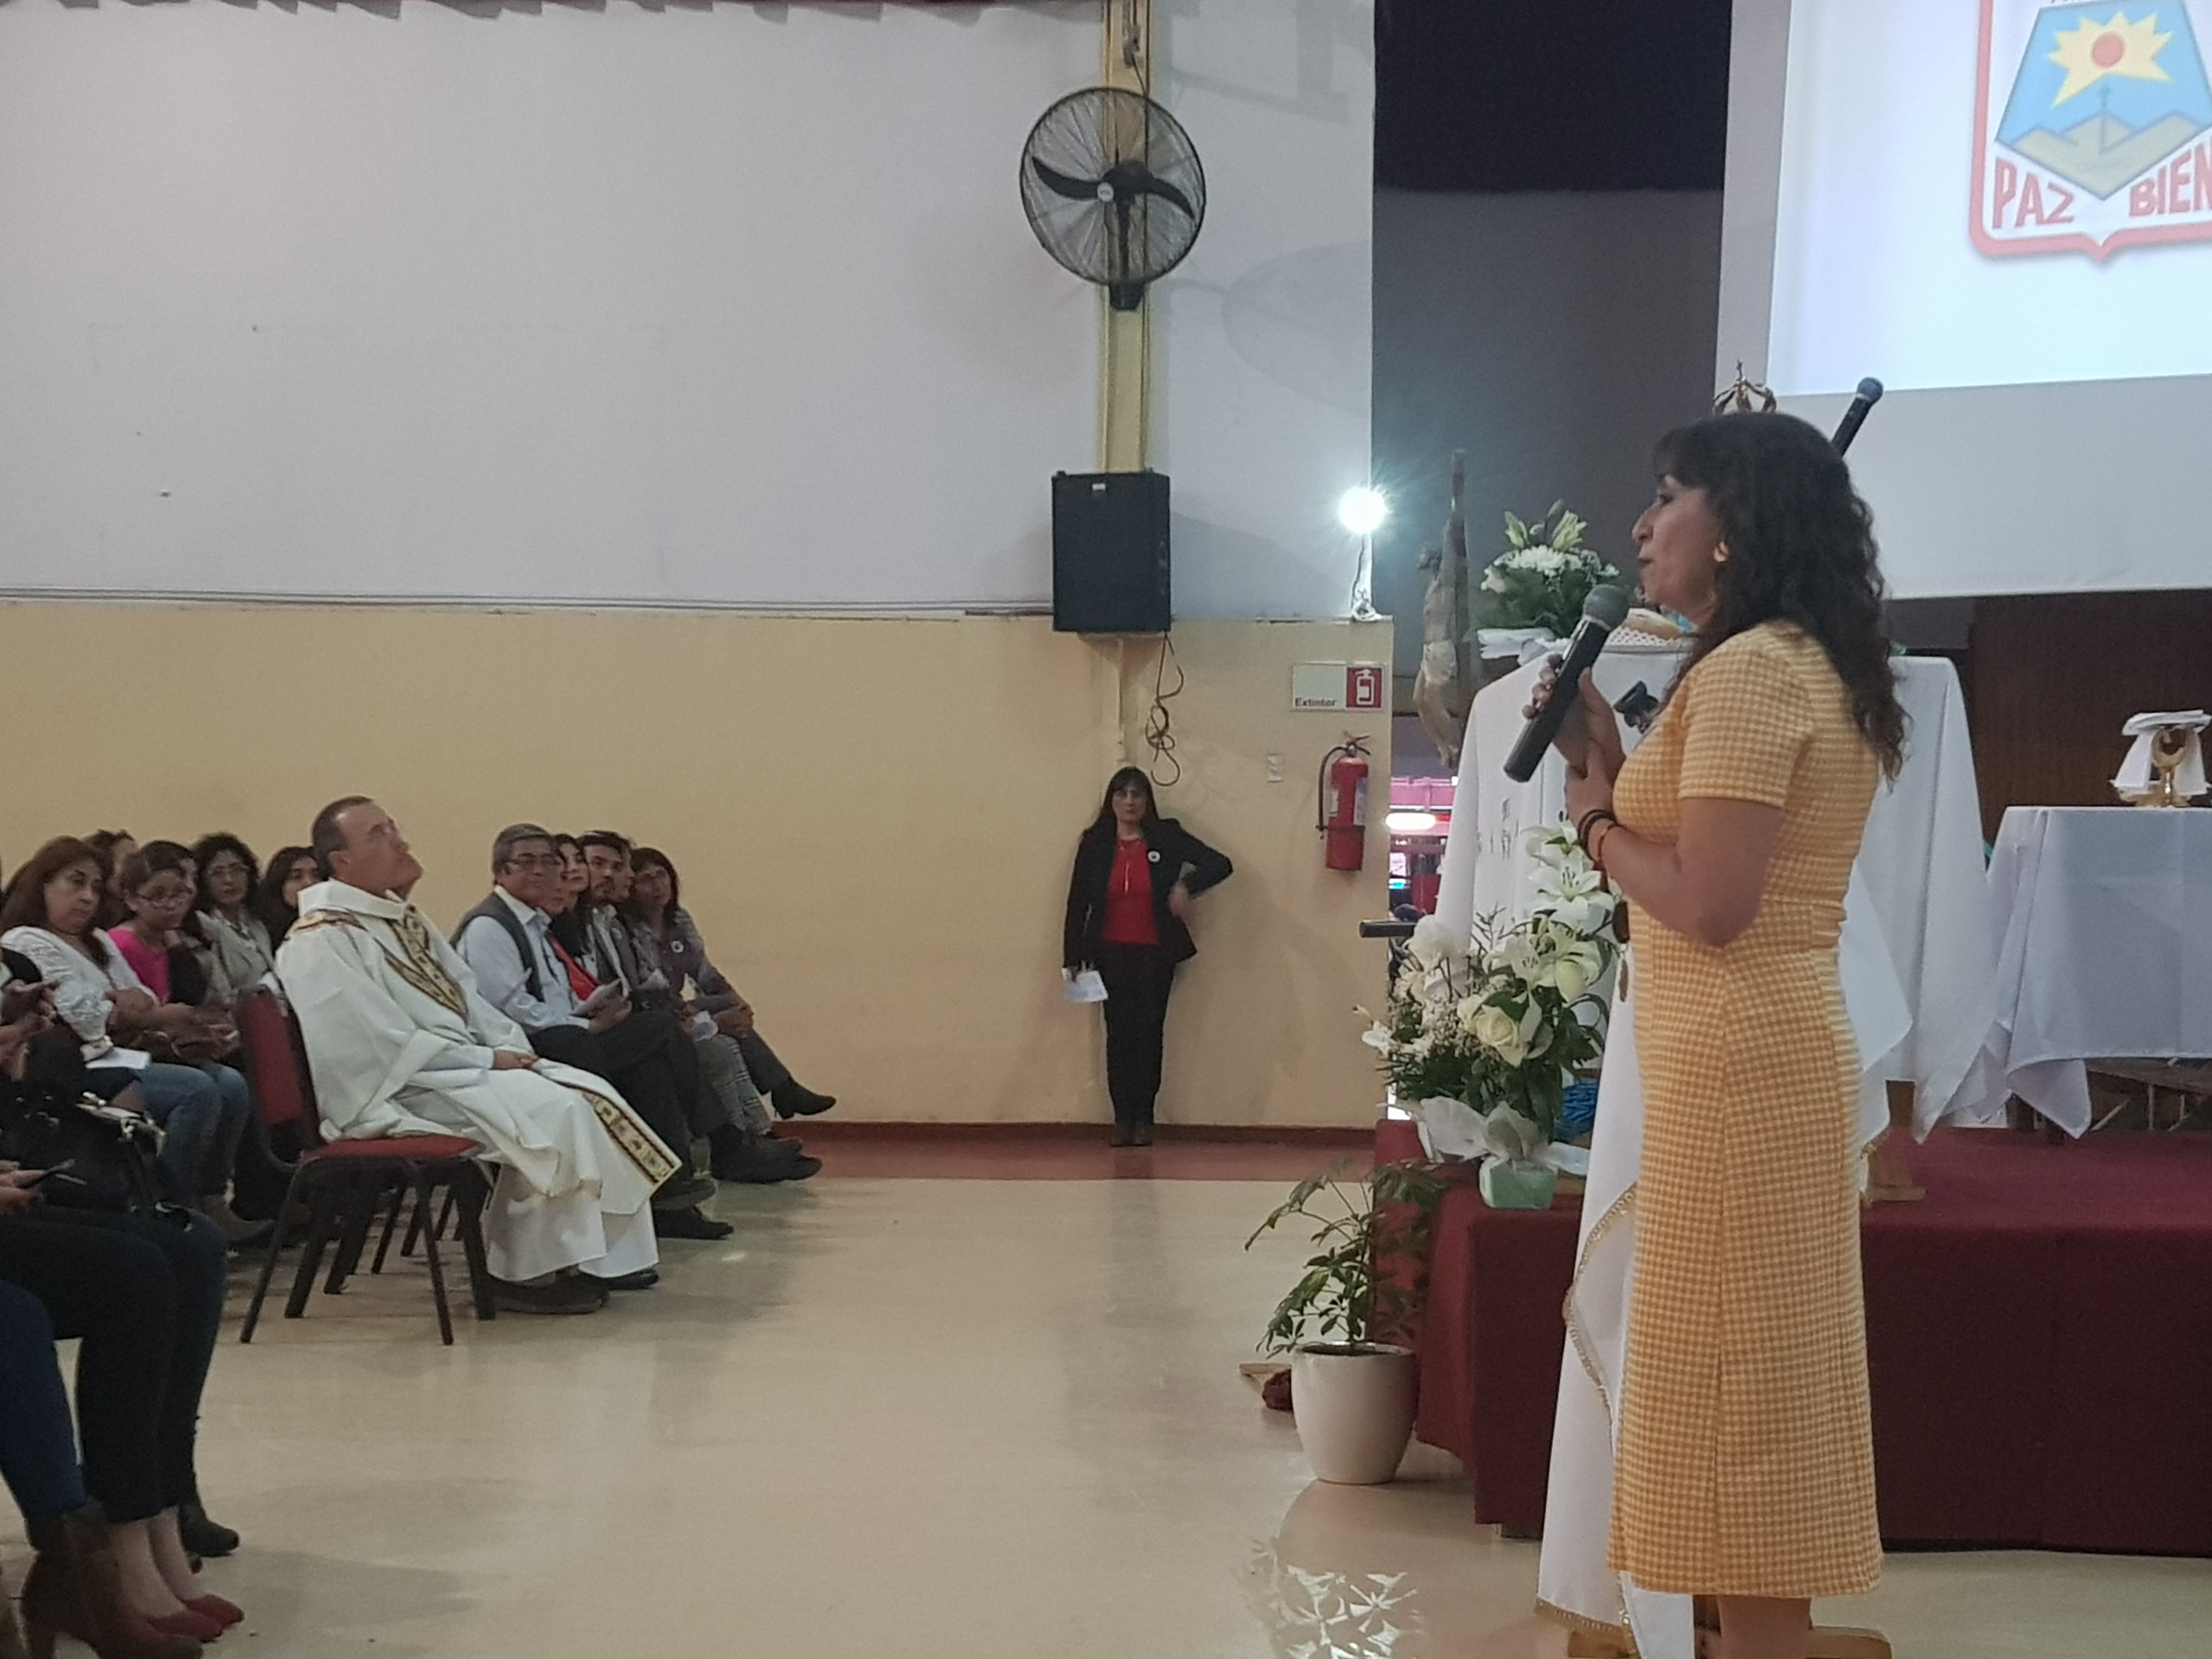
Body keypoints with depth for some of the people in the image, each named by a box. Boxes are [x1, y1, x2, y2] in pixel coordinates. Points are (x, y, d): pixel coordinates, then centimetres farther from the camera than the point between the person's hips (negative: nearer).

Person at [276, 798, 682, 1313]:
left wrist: (510, 1047, -1)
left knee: (594, 1094, -6)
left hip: (460, 1067, 9)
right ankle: (527, 1271, -17)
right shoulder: (319, 942, -13)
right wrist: (486, 1060, -16)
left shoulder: (404, 921, 17)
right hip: (398, 1092, -9)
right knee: (553, 1111, -25)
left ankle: (603, 1253, -6)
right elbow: (386, 1044, -19)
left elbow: (465, 996, 19)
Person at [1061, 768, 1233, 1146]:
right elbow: (1077, 901, 3)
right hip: (1111, 955, 1)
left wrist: (1187, 885, -23)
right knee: (1119, 1034, 2)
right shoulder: (1095, 844, 1)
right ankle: (1123, 1118, 9)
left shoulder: (1167, 838, -3)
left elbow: (1220, 865, -5)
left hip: (1155, 955, -1)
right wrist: (1073, 956, 0)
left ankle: (1144, 1119, 10)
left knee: (1149, 1035, 2)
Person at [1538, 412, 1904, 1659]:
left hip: (1738, 1072, -10)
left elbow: (1708, 904, -20)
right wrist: (1614, 770, 12)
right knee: (1764, 1382, 14)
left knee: (1730, 1384, -4)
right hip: (1776, 1058, 10)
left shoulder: (1745, 671, -14)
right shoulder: (1811, 670, 16)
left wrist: (1598, 821, -5)